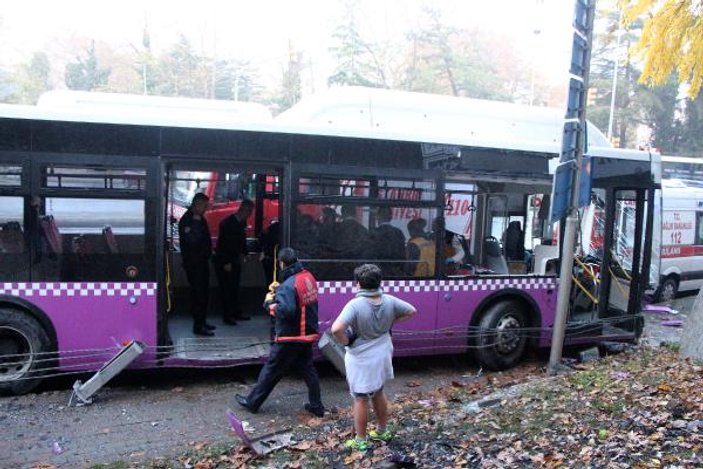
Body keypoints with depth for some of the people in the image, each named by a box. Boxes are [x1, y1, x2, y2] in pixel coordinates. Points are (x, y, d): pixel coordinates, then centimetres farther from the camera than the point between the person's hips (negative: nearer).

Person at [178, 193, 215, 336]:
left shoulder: (200, 219, 13)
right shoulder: (186, 220, -15)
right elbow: (192, 241, -28)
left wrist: (209, 250, 12)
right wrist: (196, 222, -25)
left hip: (202, 261, 9)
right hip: (193, 263, -9)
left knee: (204, 292, 15)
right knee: (198, 293, -7)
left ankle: (202, 321, 26)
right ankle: (198, 326, -1)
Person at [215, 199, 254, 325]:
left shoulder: (242, 223, 5)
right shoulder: (227, 223, -18)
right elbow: (223, 243, -18)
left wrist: (242, 254, 5)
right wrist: (226, 263, -17)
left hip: (235, 261, 7)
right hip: (224, 262, -7)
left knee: (235, 287, 12)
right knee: (226, 289, -3)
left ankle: (236, 312, 20)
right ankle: (227, 316, 3)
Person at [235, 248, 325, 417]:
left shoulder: (289, 285, -22)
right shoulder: (309, 277, 2)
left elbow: (286, 310, -31)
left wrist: (270, 303, -14)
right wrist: (279, 290, 11)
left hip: (290, 338, -7)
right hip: (308, 334, 7)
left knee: (271, 370, 7)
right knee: (308, 369, 17)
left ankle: (252, 402, 22)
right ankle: (316, 406, 22)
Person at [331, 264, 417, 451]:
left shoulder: (355, 305, -26)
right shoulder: (389, 301, -9)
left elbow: (336, 329, -37)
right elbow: (411, 311, 6)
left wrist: (346, 341, -17)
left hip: (361, 359, -5)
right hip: (382, 355, 6)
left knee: (360, 399, 10)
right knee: (378, 394, 25)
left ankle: (360, 441, 22)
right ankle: (383, 431, 40)